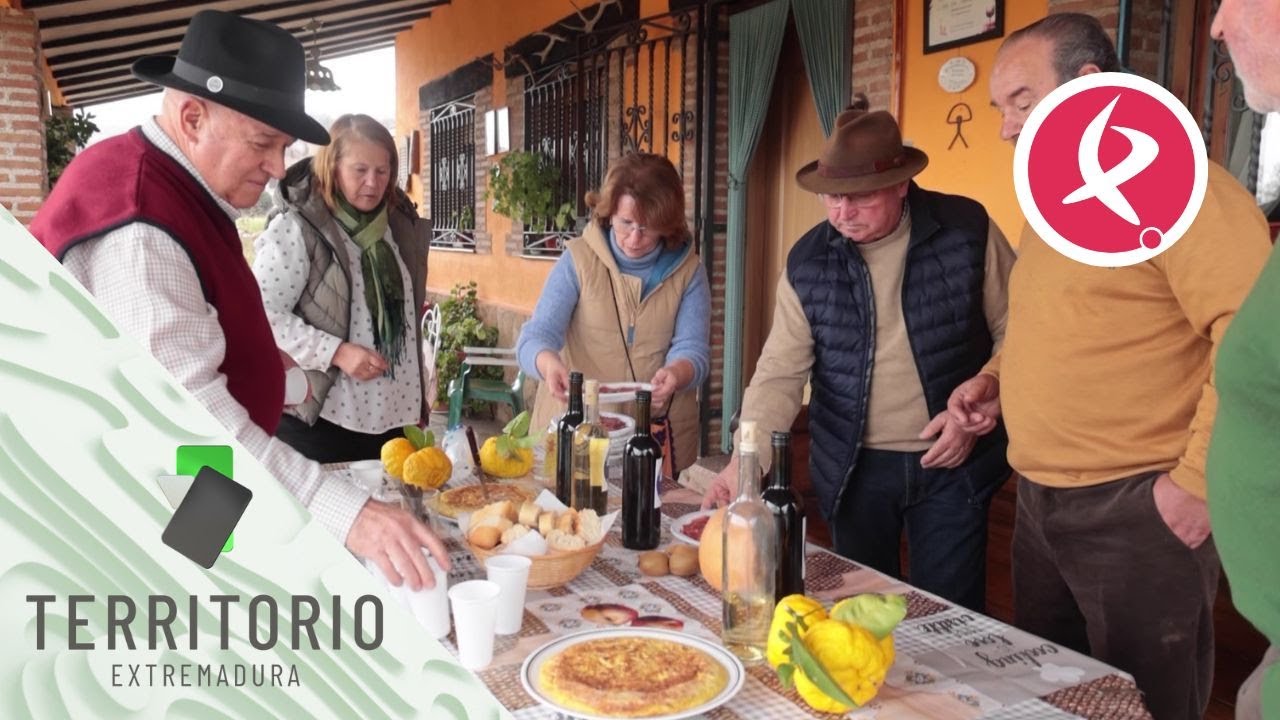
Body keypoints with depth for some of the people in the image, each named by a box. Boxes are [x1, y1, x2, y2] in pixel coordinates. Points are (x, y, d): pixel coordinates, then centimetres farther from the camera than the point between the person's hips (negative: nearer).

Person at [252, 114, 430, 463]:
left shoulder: (397, 227, 9)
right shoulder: (295, 228, -10)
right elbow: (264, 316, -14)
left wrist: (416, 396, 16)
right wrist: (336, 352, -22)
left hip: (388, 414, 6)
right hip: (317, 415, -6)